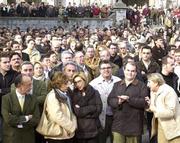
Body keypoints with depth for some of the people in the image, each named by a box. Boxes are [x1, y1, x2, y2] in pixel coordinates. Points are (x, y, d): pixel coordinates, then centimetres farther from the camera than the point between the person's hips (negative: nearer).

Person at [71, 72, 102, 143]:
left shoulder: (94, 93, 4)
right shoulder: (74, 94, 5)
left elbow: (98, 109, -6)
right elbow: (75, 111, -4)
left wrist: (80, 110, -8)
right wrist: (91, 109, -12)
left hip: (92, 128, 0)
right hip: (79, 129, 0)